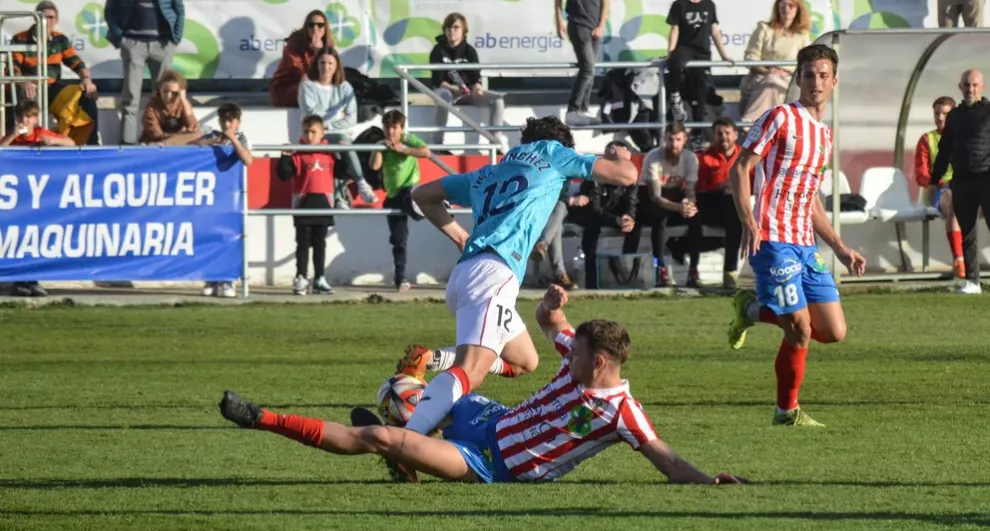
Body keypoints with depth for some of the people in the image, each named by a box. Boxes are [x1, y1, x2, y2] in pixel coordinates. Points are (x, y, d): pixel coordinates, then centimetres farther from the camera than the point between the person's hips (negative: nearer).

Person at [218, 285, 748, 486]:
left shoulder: (621, 411, -22)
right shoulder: (581, 358, -2)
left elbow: (666, 459, -21)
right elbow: (548, 320, 13)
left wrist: (707, 480, -37)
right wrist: (553, 303, -9)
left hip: (489, 464, -8)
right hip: (489, 419, 8)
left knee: (379, 438, -15)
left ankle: (265, 420, -10)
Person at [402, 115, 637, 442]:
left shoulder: (486, 174, 32)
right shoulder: (551, 153, 17)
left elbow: (423, 195, 39)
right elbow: (626, 175, 18)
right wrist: (622, 158, 40)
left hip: (462, 273, 8)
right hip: (493, 272, -8)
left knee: (524, 362, 23)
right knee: (470, 373, -25)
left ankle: (430, 362, 4)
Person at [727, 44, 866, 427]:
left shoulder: (825, 135, 19)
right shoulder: (781, 118, -5)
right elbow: (740, 168, -9)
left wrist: (840, 249, 23)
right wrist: (748, 223, -22)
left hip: (806, 244, 8)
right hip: (774, 240, -8)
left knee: (834, 332, 3)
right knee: (801, 330, -10)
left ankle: (753, 310, 20)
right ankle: (787, 411, 12)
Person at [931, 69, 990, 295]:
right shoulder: (954, 116, 14)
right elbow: (944, 150, 20)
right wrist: (935, 180, 17)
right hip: (961, 181, 4)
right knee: (966, 234, 6)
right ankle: (972, 280, 11)